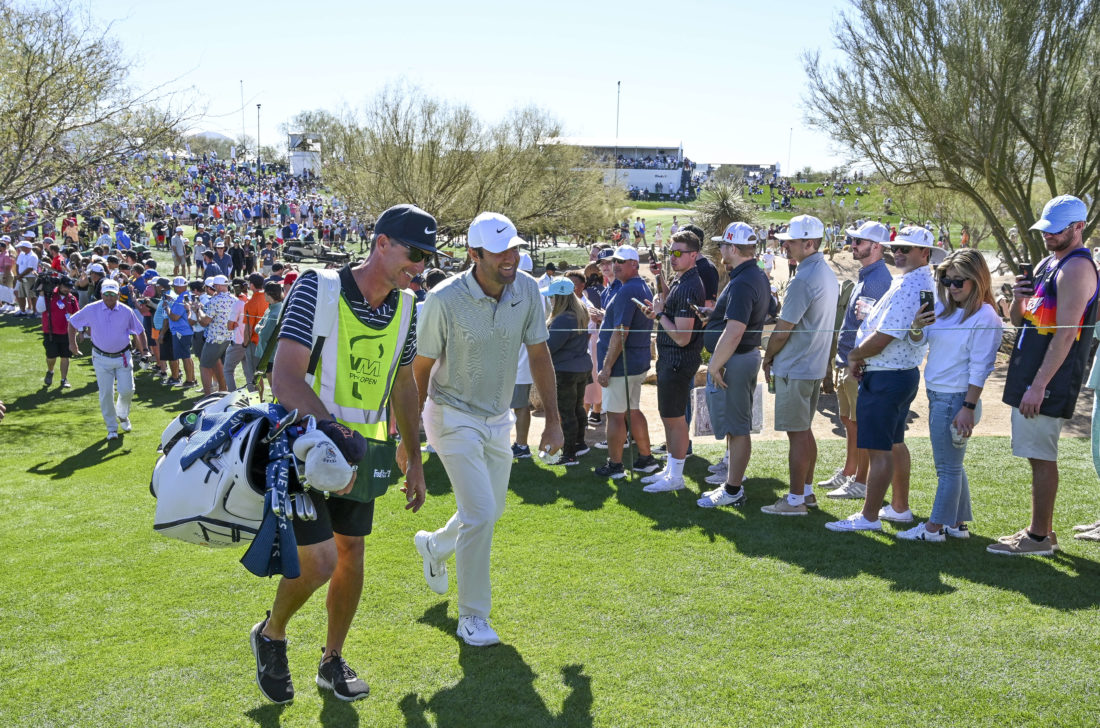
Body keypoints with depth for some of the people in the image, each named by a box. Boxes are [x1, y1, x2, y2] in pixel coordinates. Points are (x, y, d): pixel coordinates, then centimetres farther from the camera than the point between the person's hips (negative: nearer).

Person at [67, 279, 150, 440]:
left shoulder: (126, 311, -3)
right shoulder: (91, 310, -5)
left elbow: (140, 331, 6)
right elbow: (72, 322, 8)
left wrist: (145, 349, -4)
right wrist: (72, 343, 7)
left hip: (123, 357, 1)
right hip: (101, 358, 0)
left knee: (127, 391, -3)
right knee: (106, 394, -1)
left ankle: (122, 415, 30)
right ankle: (112, 428, 12)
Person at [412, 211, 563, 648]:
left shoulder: (527, 290, -8)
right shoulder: (445, 299, -21)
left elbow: (539, 356, 2)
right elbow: (421, 367, -11)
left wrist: (553, 420, 1)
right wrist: (410, 434, -8)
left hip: (498, 420, 6)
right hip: (453, 417, -6)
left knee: (491, 511, 18)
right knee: (481, 514, -14)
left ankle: (434, 546, 49)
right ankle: (472, 617, 4)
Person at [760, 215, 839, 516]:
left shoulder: (803, 280, -21)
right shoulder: (828, 274, 11)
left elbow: (783, 329, -18)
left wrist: (768, 357, -1)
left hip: (795, 367, -10)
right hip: (815, 365, 10)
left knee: (797, 434, -4)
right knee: (804, 430, 17)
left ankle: (795, 500, 2)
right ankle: (807, 491, 25)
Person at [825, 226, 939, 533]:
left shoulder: (909, 286, -21)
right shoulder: (920, 282, 14)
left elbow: (884, 337, -25)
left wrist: (855, 355, -6)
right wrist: (861, 355, 6)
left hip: (885, 378, -11)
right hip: (904, 372, 11)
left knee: (878, 449, -6)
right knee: (894, 444, 20)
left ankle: (869, 517, 0)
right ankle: (900, 507, 30)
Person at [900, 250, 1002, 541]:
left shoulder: (985, 317, -14)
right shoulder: (944, 308, 8)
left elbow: (980, 367, -16)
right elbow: (917, 341, 11)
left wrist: (968, 407, -19)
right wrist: (917, 326, -12)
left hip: (956, 399, -8)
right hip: (937, 396, 8)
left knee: (948, 467, 1)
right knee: (952, 465, 16)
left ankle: (934, 527, 8)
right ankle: (957, 523, 27)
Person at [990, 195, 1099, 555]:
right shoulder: (1047, 263, 16)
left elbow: (1065, 335, -20)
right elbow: (1021, 320, 21)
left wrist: (1038, 386, -23)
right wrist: (1018, 299, -2)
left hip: (1050, 379, -9)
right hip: (1029, 373, 9)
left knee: (1041, 456, -5)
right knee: (1038, 455, 14)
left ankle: (1039, 537, 3)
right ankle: (1042, 530, 23)